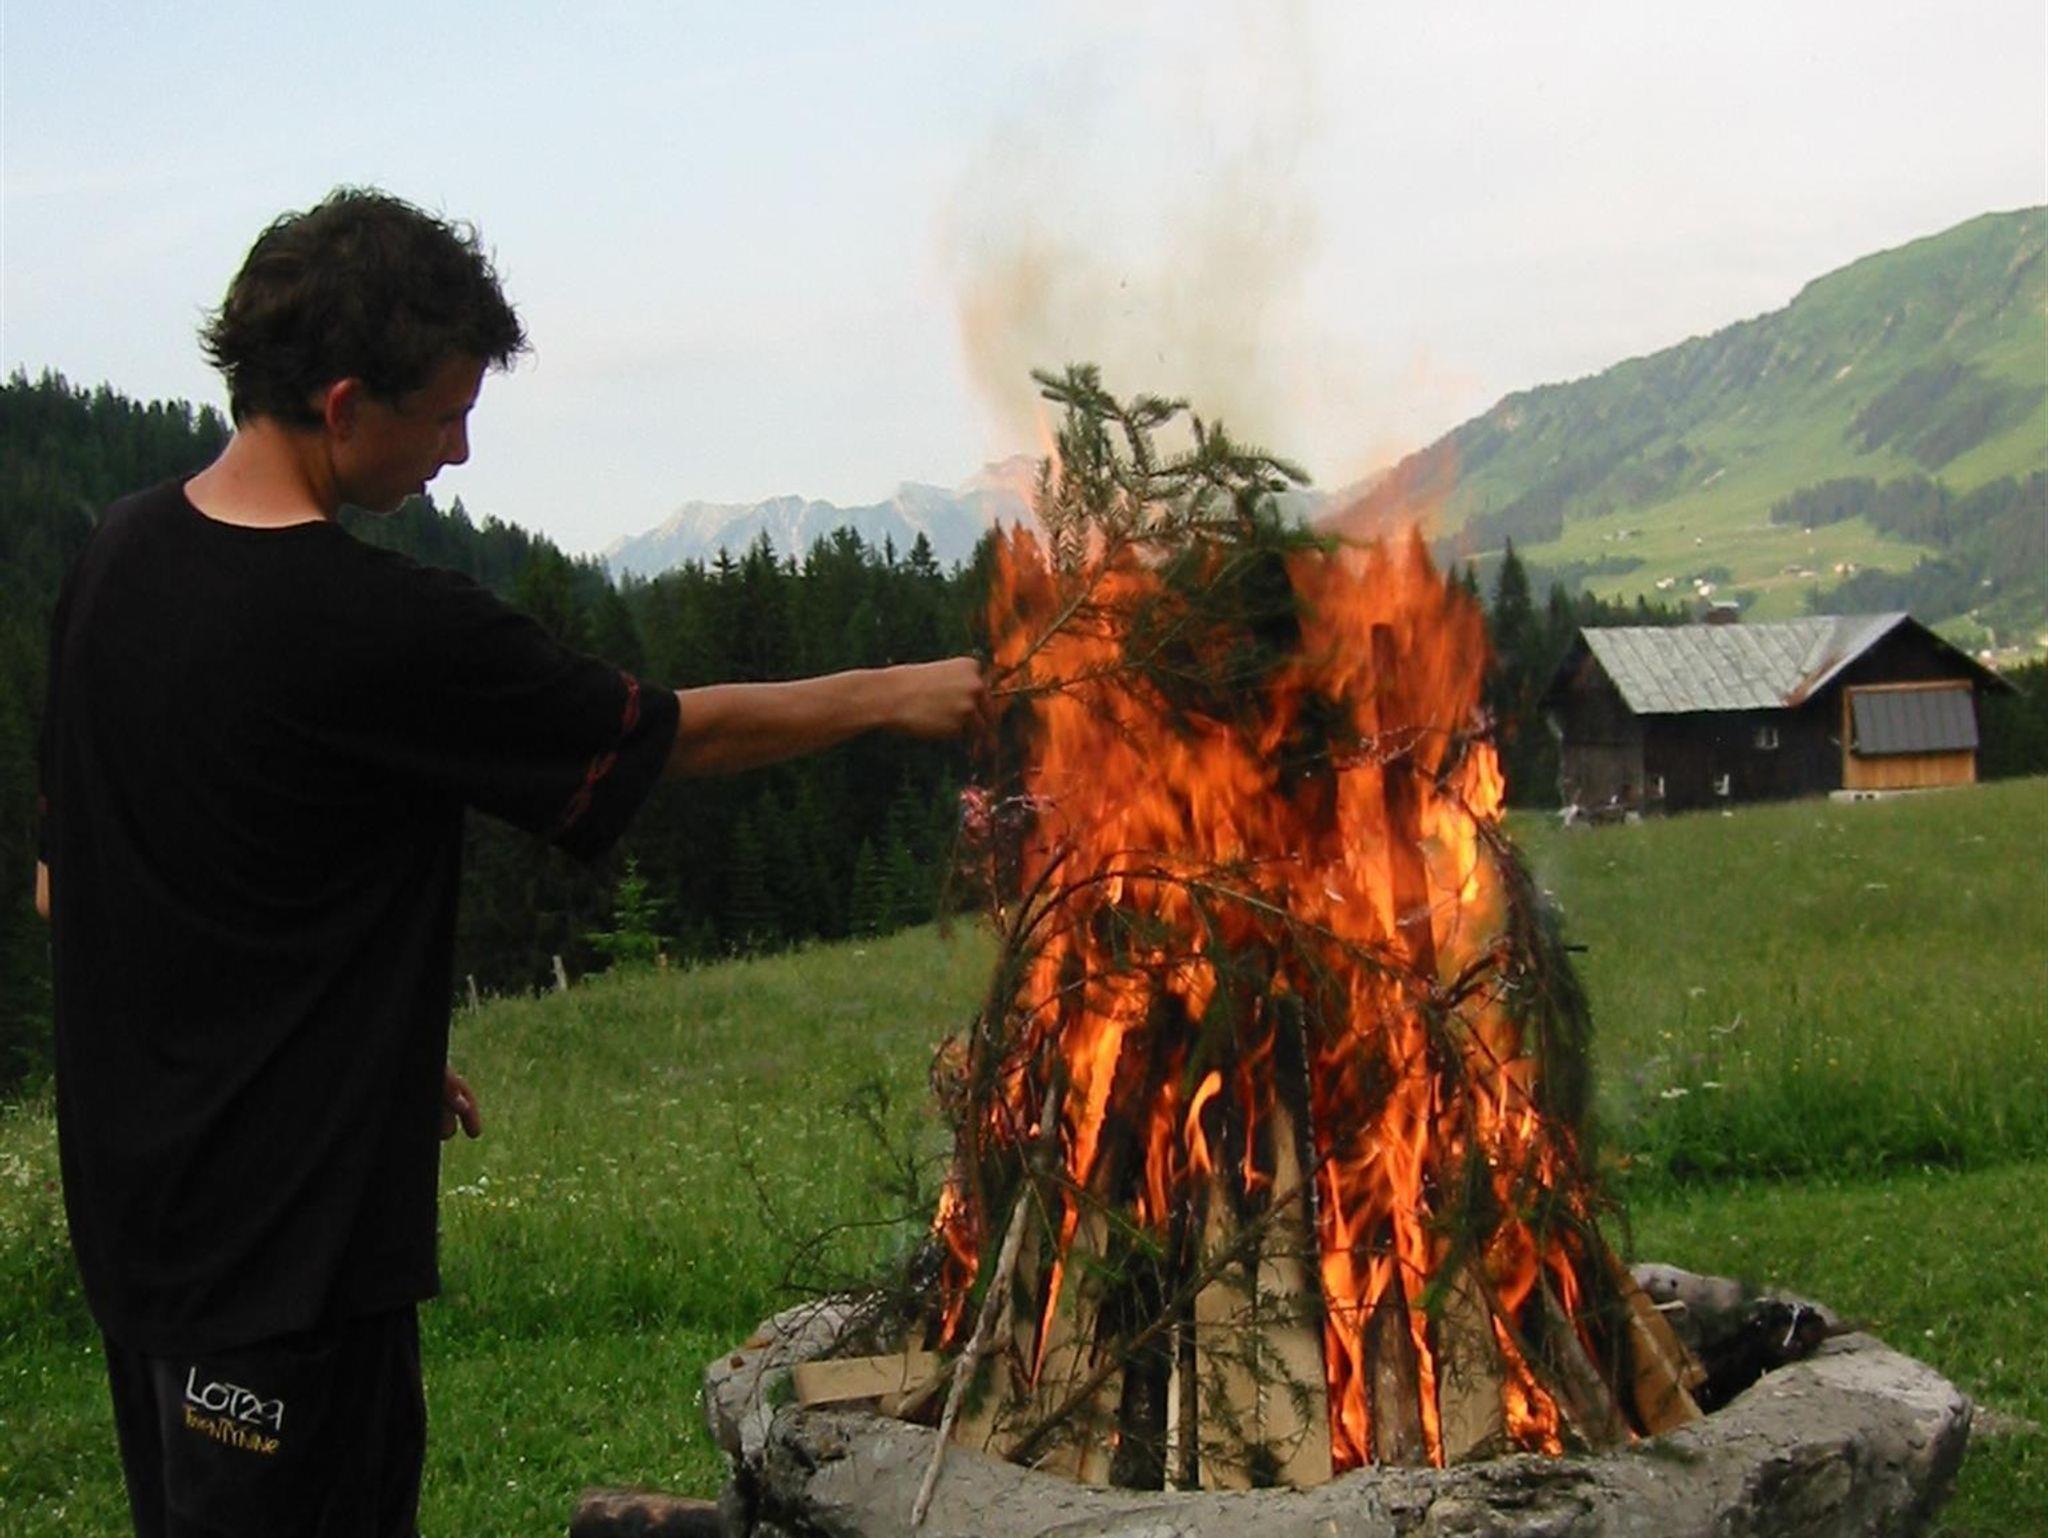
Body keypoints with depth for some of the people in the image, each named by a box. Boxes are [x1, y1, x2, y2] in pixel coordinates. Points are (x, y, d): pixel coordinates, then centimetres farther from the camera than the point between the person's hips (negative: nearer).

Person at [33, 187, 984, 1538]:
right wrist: (894, 696, 7)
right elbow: (677, 733, -10)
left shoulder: (119, 557, 3)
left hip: (131, 1193, 9)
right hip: (287, 1241, -9)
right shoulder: (378, 627, -22)